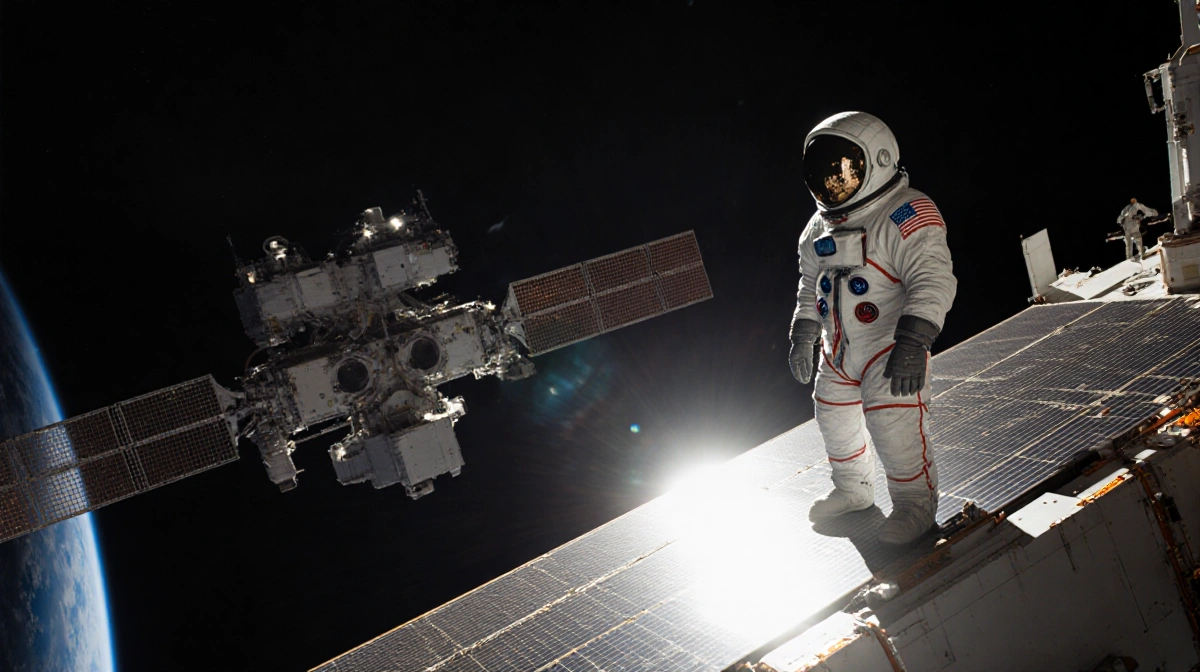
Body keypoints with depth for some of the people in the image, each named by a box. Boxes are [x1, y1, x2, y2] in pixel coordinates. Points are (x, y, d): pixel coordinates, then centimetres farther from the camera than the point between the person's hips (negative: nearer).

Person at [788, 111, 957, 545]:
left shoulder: (906, 216, -18)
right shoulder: (820, 227, 7)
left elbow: (932, 281, -26)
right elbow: (810, 286, 18)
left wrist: (913, 342, -33)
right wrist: (803, 337, 14)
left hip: (890, 347, -8)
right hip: (838, 350, 8)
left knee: (895, 428, -13)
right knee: (835, 420, 17)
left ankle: (916, 503, 10)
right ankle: (853, 490, 41)